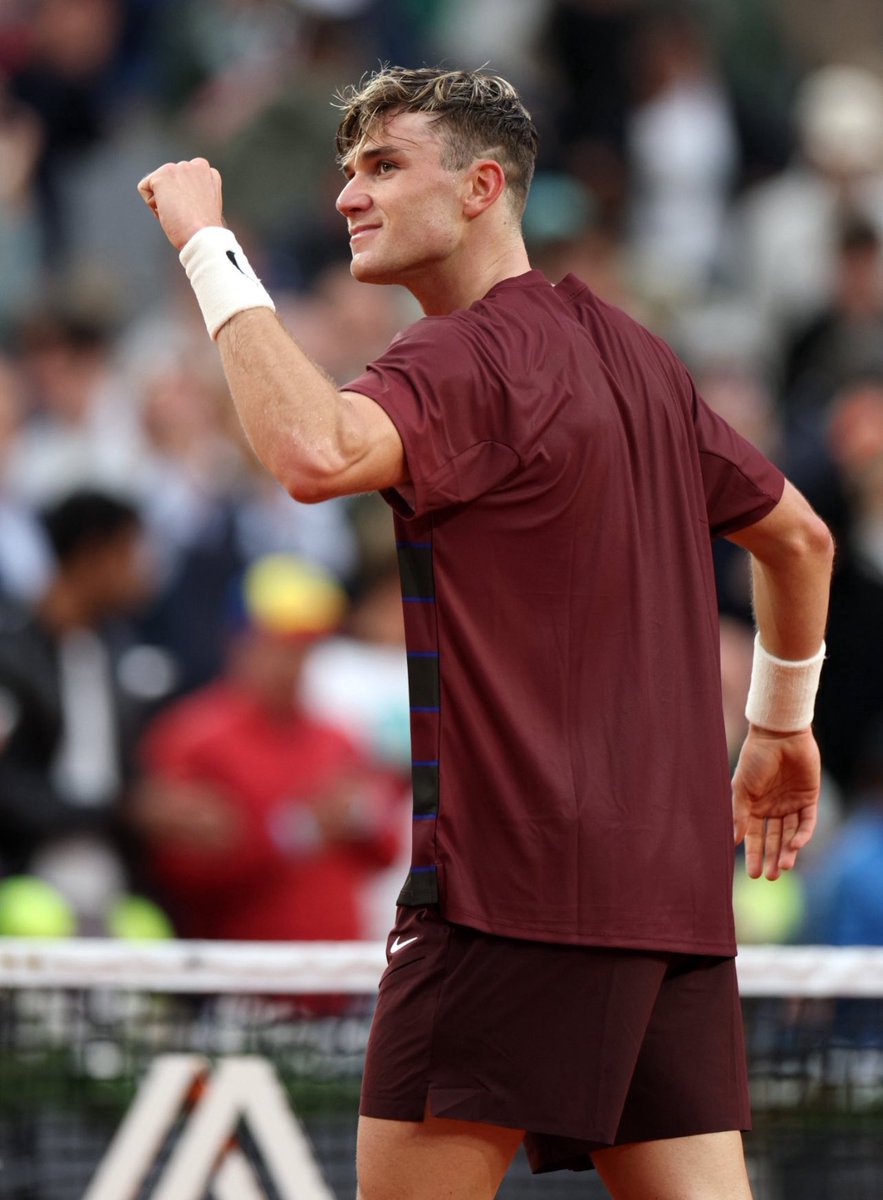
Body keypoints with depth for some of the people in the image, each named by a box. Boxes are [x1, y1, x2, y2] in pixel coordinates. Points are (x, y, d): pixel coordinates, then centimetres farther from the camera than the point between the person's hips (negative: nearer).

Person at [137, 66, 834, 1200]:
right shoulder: (631, 351, 17)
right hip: (678, 885, 8)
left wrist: (208, 247, -21)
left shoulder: (465, 360, -11)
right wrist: (782, 724, 41)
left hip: (520, 879, -8)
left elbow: (315, 451, -32)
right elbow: (798, 535, 27)